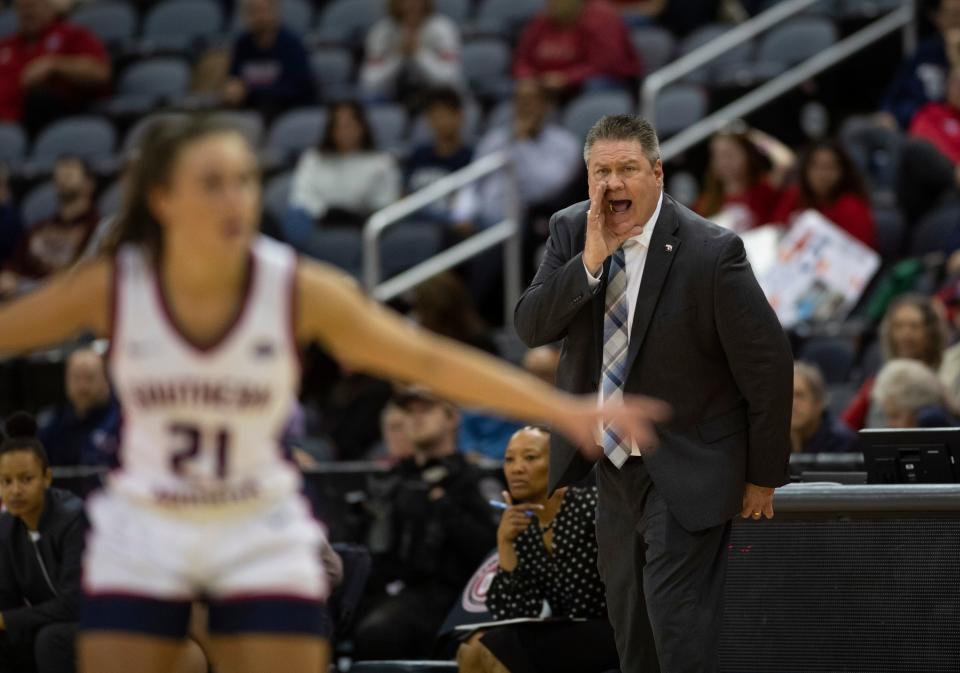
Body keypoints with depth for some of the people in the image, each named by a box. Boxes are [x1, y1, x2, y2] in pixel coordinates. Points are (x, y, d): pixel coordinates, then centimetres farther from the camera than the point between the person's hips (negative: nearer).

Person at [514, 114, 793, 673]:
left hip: (687, 473, -6)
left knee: (676, 616, -14)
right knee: (630, 626, 12)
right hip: (614, 462, 6)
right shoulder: (570, 232, -2)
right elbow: (530, 326, -10)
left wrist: (763, 478, -5)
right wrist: (589, 262, -25)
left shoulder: (710, 252, -19)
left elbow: (768, 363, -12)